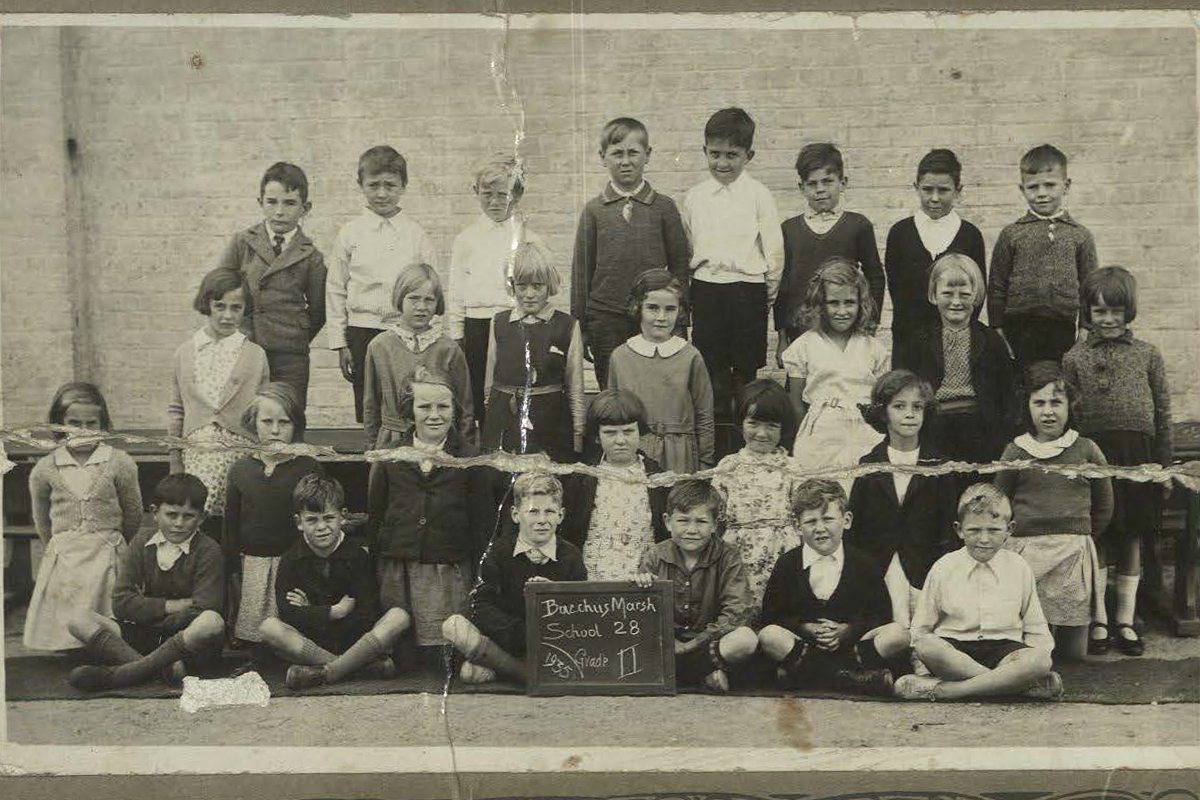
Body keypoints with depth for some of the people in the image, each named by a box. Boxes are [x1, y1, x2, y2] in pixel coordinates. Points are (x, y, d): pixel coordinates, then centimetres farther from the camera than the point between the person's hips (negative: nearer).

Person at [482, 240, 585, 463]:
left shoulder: (568, 326, 0)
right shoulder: (499, 324, 8)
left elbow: (576, 390, 2)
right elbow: (489, 381, 14)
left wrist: (578, 438, 1)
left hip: (551, 424, -2)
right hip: (503, 424, 2)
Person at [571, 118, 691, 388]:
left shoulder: (664, 207, 3)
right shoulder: (594, 210, 5)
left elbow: (679, 263, 6)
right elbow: (581, 269, 8)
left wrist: (680, 320, 3)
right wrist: (579, 324, 6)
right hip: (605, 320, 1)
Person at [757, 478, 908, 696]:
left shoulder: (862, 564, 8)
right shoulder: (787, 563, 6)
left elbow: (880, 615, 4)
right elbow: (771, 616, 1)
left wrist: (848, 630, -13)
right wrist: (806, 629, -14)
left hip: (850, 643, 1)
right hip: (801, 641, -1)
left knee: (899, 635, -23)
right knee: (768, 635, -31)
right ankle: (850, 675, -31)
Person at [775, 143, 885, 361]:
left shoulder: (858, 225, 5)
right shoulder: (789, 229, 9)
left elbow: (875, 278, 10)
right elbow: (782, 285, 11)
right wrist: (782, 338, 9)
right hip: (800, 331, 1)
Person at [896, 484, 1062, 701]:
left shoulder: (1019, 568, 8)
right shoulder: (943, 568, 4)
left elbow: (1035, 628, 13)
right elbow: (921, 627, 9)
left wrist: (1039, 665, -3)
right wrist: (923, 663, -7)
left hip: (1003, 649, 1)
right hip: (953, 648, -1)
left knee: (1040, 660, -32)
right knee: (926, 645, -35)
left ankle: (940, 690, -34)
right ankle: (1021, 684, -31)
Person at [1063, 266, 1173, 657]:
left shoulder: (1147, 354, 7)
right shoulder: (1075, 358, 5)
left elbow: (1163, 414, 8)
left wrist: (1164, 466, 5)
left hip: (1137, 455, 1)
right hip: (1093, 454, -1)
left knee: (1132, 538, 8)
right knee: (1097, 537, 2)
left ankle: (1126, 621, 17)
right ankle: (1099, 621, 11)